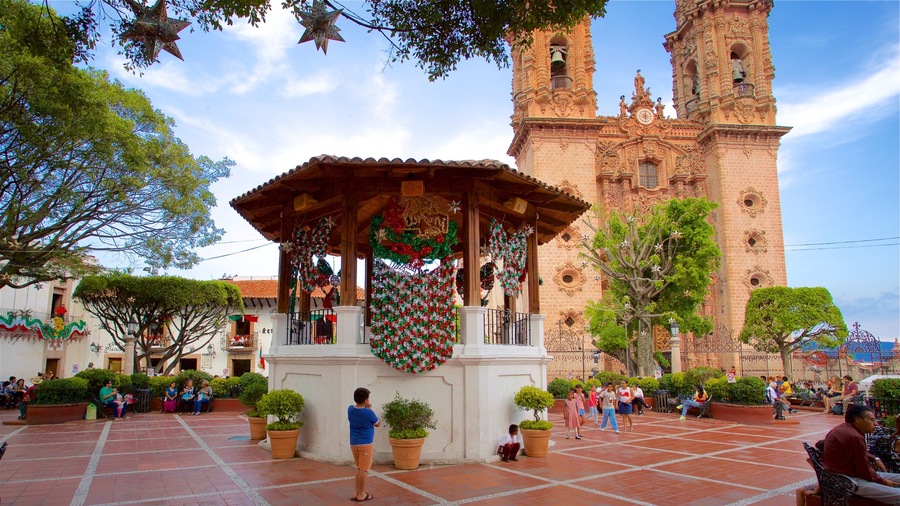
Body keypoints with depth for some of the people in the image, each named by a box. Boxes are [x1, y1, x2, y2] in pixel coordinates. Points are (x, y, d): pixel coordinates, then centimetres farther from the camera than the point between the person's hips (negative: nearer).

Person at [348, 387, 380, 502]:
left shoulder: (350, 409, 0)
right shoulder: (368, 413, -16)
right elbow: (378, 424, 0)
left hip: (354, 444, 7)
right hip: (366, 444, -6)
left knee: (359, 469, 18)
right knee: (364, 469, 1)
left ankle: (357, 493, 21)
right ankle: (361, 495, 6)